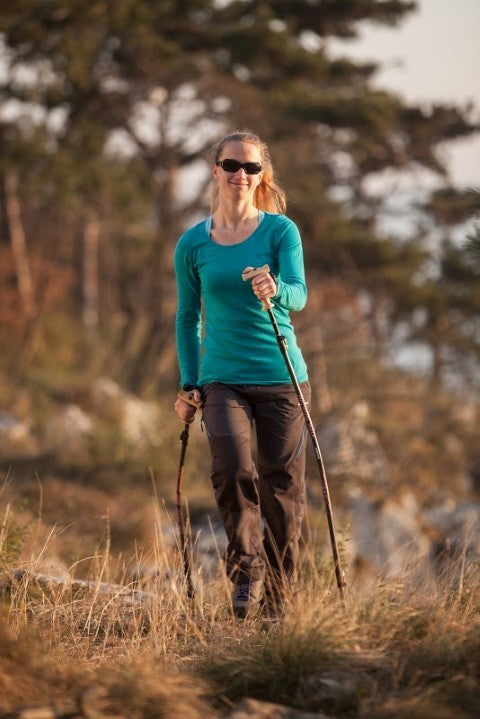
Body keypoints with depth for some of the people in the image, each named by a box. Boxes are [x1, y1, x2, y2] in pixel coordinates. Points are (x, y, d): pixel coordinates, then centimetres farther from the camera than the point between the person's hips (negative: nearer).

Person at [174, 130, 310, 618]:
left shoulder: (280, 230, -1)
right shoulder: (193, 243, 5)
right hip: (222, 380, 1)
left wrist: (277, 291, -39)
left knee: (282, 487, 1)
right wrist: (189, 385, 8)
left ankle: (278, 595, 17)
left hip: (281, 377, 0)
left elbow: (300, 294, -16)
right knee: (233, 470, -23)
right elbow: (187, 318, 14)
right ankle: (245, 571, -7)